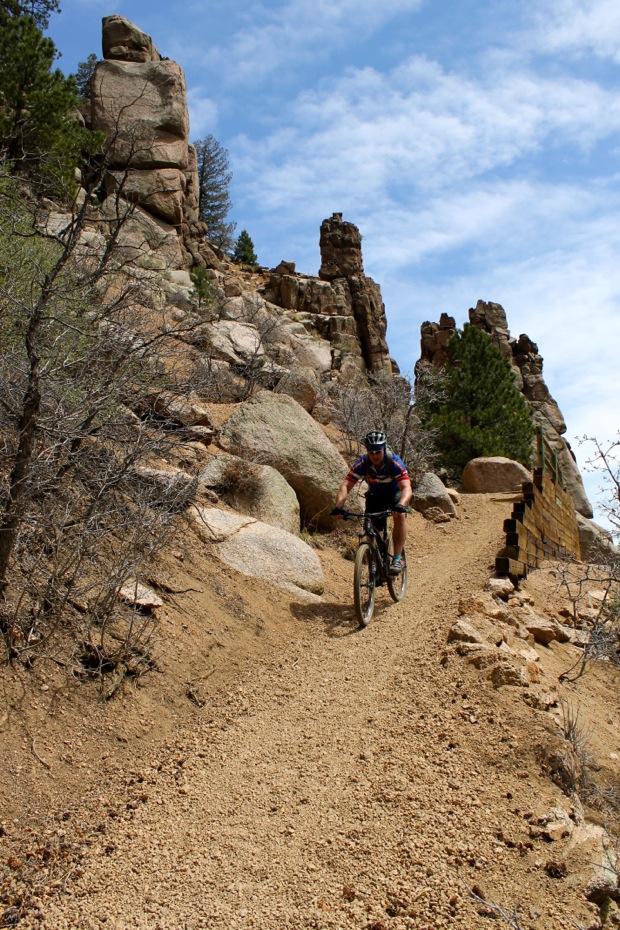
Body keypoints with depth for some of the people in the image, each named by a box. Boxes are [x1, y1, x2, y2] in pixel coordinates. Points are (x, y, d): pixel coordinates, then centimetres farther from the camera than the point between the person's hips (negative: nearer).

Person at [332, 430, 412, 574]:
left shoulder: (395, 462, -33)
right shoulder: (361, 463, -27)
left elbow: (406, 488, -42)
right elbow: (345, 486, -32)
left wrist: (401, 505, -63)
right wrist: (338, 506, -49)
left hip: (395, 493, -3)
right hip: (374, 496, 3)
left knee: (399, 515, -30)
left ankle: (397, 559, -24)